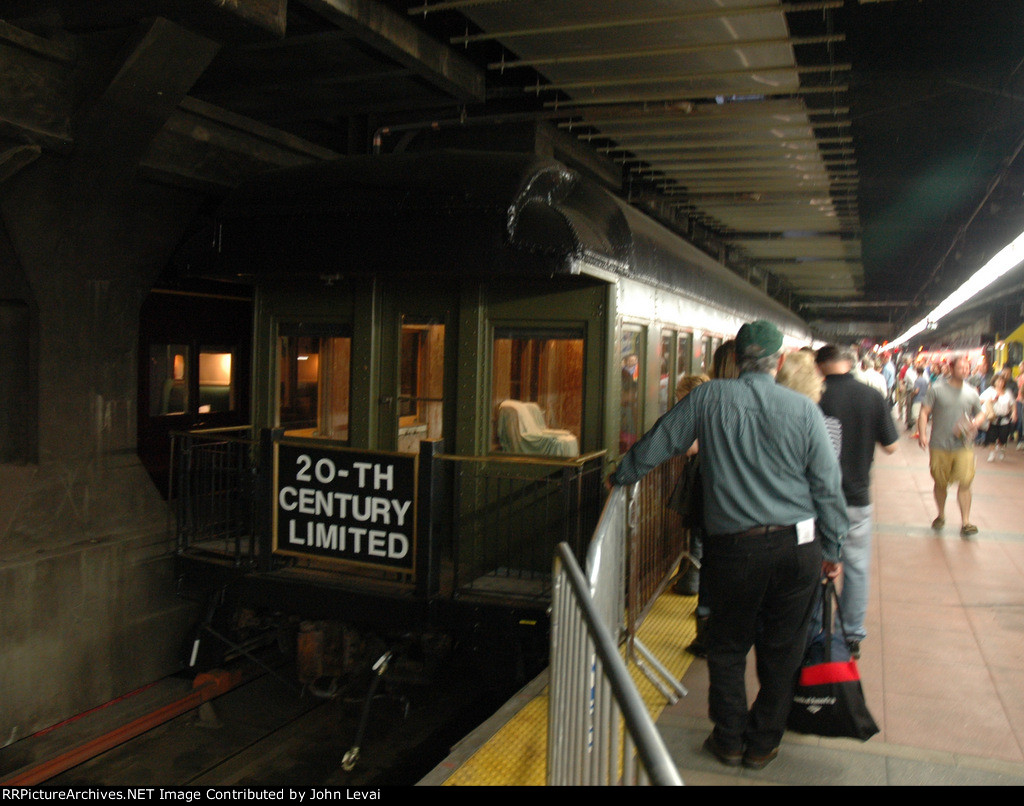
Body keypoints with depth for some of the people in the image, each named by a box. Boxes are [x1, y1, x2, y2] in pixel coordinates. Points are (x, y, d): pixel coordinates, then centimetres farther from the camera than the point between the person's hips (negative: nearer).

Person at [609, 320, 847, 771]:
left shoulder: (709, 398, -4)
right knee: (781, 650, 15)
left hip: (734, 548, -1)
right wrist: (832, 549, 11)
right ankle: (763, 745, 27)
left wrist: (621, 476, 22)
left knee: (727, 648, 17)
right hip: (798, 546, 1)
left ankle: (729, 741, 28)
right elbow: (828, 484, 2)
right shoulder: (803, 409, -2)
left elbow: (658, 444, 5)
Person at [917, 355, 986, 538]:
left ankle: (965, 522, -4)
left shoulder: (971, 392, 7)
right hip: (939, 446, -1)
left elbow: (981, 413, 19)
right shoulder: (937, 389, -2)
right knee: (940, 484, 11)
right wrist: (922, 434, -17)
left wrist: (976, 423, -4)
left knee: (965, 483, -10)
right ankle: (941, 516, 31)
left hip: (964, 446, 1)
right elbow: (924, 412, -5)